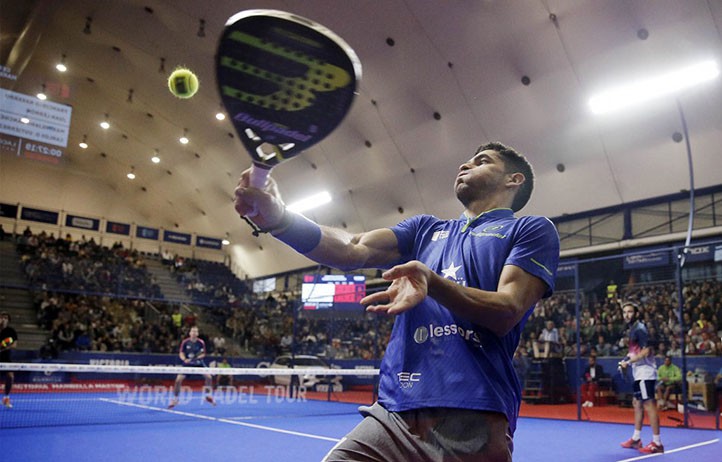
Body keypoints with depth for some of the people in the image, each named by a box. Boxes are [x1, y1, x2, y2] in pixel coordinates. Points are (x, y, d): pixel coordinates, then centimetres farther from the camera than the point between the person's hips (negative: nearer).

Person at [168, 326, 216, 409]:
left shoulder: (201, 342, -10)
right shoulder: (185, 342, -10)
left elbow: (203, 354, -4)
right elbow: (181, 353, -5)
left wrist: (199, 356, -25)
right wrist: (184, 359, -25)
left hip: (198, 363, 1)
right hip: (188, 363, 0)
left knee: (209, 377, -13)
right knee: (178, 380, -13)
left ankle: (208, 396, 8)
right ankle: (175, 399, 7)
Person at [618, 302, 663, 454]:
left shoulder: (639, 329, -14)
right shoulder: (632, 329, 13)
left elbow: (646, 351, -22)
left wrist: (628, 361, -19)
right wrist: (627, 360, 8)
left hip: (645, 373, -10)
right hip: (639, 374, 10)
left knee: (649, 406, -7)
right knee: (637, 403, 16)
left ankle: (657, 443, 0)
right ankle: (636, 439, 25)